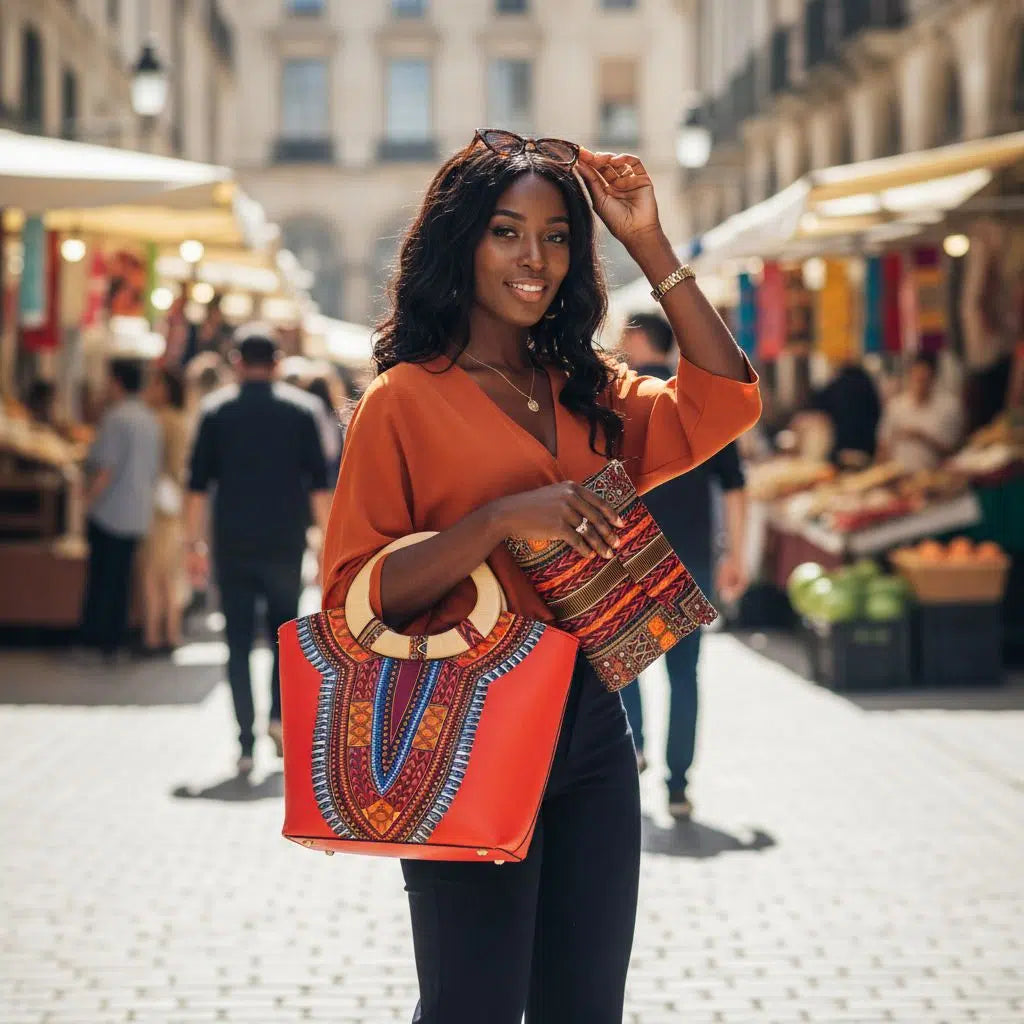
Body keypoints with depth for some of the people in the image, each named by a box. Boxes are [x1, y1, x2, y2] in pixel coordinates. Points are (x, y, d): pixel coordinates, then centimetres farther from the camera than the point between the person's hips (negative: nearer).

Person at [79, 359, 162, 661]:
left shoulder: (116, 418, -14)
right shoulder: (150, 420, 13)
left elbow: (106, 468, -20)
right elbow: (154, 469, 17)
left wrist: (88, 500, -16)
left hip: (109, 512, -8)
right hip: (138, 516, 8)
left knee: (100, 580, -3)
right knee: (121, 580, 10)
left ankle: (93, 642, -2)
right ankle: (113, 643, 11)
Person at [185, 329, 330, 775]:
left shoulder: (216, 409, 2)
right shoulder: (300, 409, 2)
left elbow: (198, 483, 0)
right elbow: (318, 484, 0)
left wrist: (194, 543, 5)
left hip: (232, 545, 0)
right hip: (285, 544, 0)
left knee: (238, 645, 4)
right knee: (284, 632, 17)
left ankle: (246, 743, -2)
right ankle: (280, 715, -1)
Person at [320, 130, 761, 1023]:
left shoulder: (588, 393, 12)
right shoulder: (405, 400, -6)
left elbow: (723, 405, -2)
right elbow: (354, 595, -12)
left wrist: (650, 245, -4)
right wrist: (500, 520, -24)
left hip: (591, 730, 6)